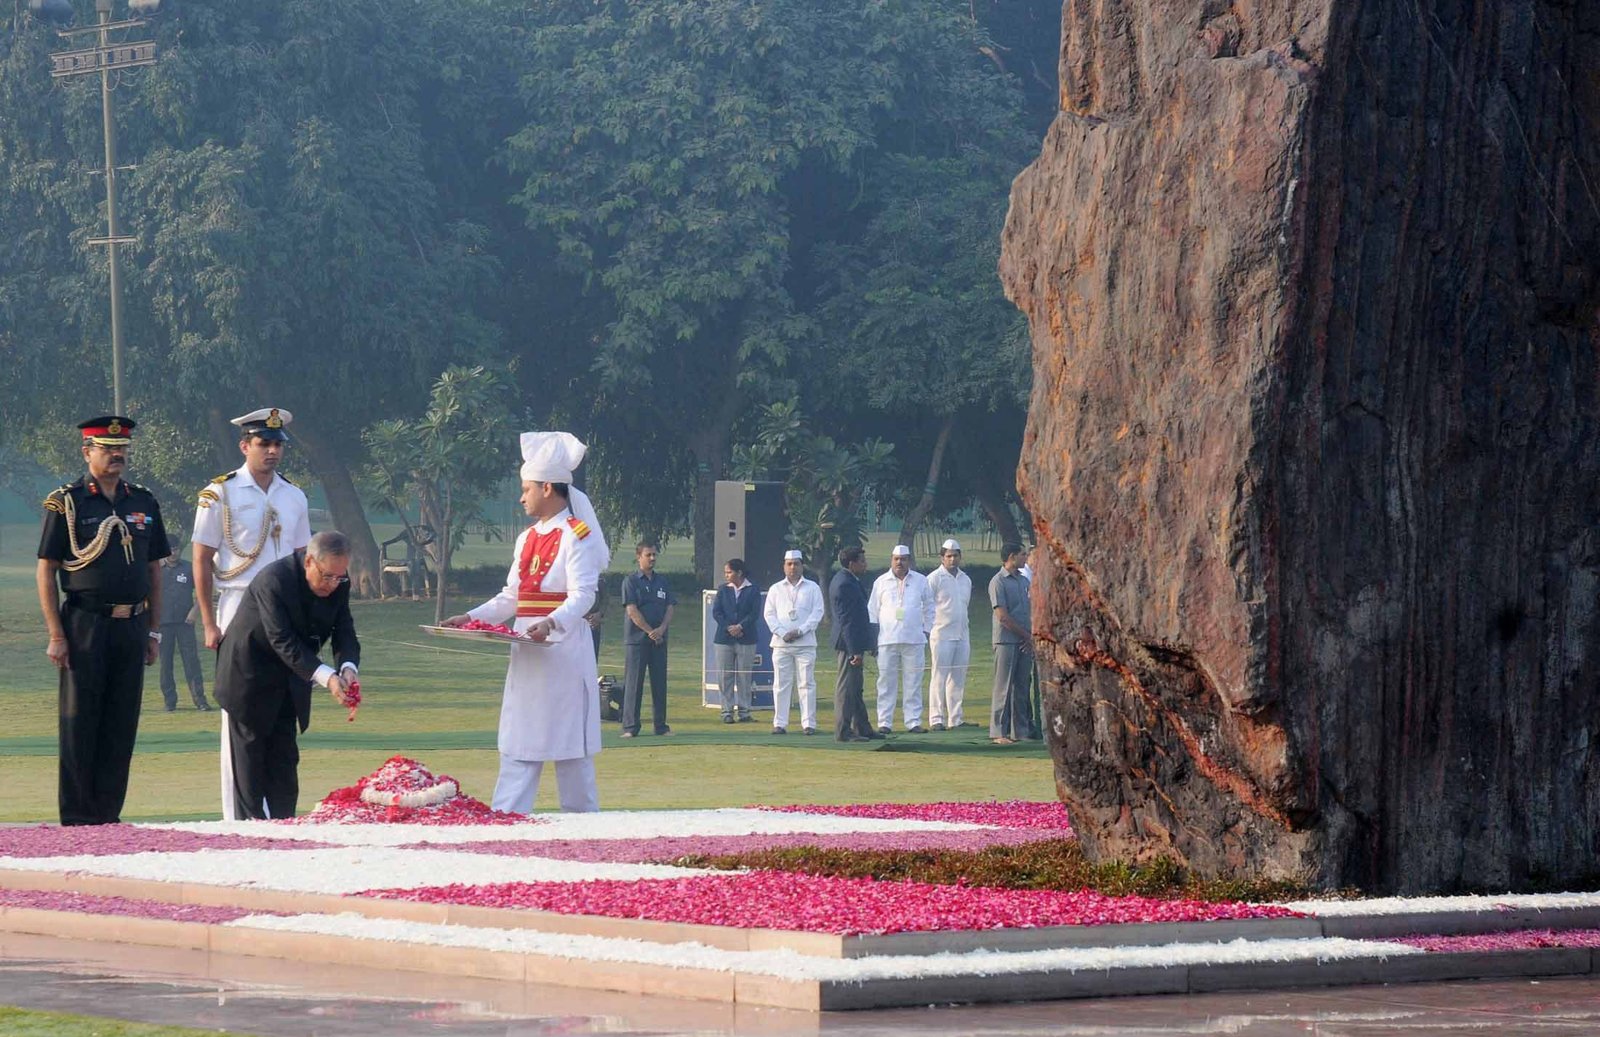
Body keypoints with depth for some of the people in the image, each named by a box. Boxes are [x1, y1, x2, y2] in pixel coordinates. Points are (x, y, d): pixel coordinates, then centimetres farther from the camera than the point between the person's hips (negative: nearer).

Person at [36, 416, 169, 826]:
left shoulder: (144, 502, 12)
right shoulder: (66, 503, -2)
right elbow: (45, 572, -4)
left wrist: (152, 630, 12)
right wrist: (56, 635, -10)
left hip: (132, 625, 5)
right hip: (85, 625, -5)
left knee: (122, 725, 6)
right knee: (79, 725, -1)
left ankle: (109, 813, 13)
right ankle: (78, 818, 3)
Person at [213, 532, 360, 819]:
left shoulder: (338, 583, -8)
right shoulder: (273, 580, -30)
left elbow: (344, 631, -9)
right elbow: (284, 643, -33)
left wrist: (347, 668, -31)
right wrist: (326, 677, -41)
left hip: (288, 682, 7)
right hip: (249, 674, -7)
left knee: (284, 759, 6)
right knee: (250, 755, -2)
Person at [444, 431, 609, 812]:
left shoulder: (578, 536, -8)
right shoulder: (527, 540, 16)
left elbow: (582, 596, -18)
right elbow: (510, 597, 20)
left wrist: (552, 623, -35)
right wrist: (471, 618, 7)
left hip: (564, 649, -8)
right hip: (527, 653, 8)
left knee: (570, 746, -2)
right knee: (517, 745, 2)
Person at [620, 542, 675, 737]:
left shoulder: (662, 581, 14)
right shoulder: (631, 581, -1)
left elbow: (669, 608, 10)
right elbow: (632, 611, -9)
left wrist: (661, 629, -8)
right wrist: (650, 632, -12)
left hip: (659, 639, 5)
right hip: (636, 639, -5)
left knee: (660, 683, 5)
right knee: (633, 684, -5)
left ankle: (661, 726, 10)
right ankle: (630, 727, -4)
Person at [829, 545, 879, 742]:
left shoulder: (847, 581, 14)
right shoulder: (845, 584, -19)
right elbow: (847, 620, -22)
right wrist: (855, 651, -24)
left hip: (853, 642, 11)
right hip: (849, 643, -11)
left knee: (855, 688, 15)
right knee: (846, 687, -6)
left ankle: (862, 728, 22)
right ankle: (843, 731, -3)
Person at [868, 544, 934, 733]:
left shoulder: (920, 581, 10)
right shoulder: (881, 582, 8)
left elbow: (929, 608, 17)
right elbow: (872, 611, 10)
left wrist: (927, 632, 10)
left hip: (914, 640, 1)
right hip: (887, 639, -1)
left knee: (913, 682, 1)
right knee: (886, 682, -1)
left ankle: (913, 722, 4)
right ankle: (884, 723, 2)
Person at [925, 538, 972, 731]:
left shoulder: (965, 580, 16)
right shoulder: (934, 578, -3)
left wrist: (965, 626, 17)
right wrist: (927, 629, -12)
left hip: (962, 635, 6)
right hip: (942, 635, -6)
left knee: (958, 678, 6)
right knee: (940, 676, -8)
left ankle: (956, 718, 9)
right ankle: (936, 719, -8)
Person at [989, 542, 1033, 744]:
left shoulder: (1024, 581, 16)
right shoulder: (998, 582, -7)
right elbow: (1002, 616, -12)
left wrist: (1031, 637, 1)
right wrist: (1026, 635, -7)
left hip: (1025, 642, 7)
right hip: (1006, 641, -7)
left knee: (1021, 687, 8)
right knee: (1004, 687, -6)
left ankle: (1020, 730, 13)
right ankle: (998, 732, -4)